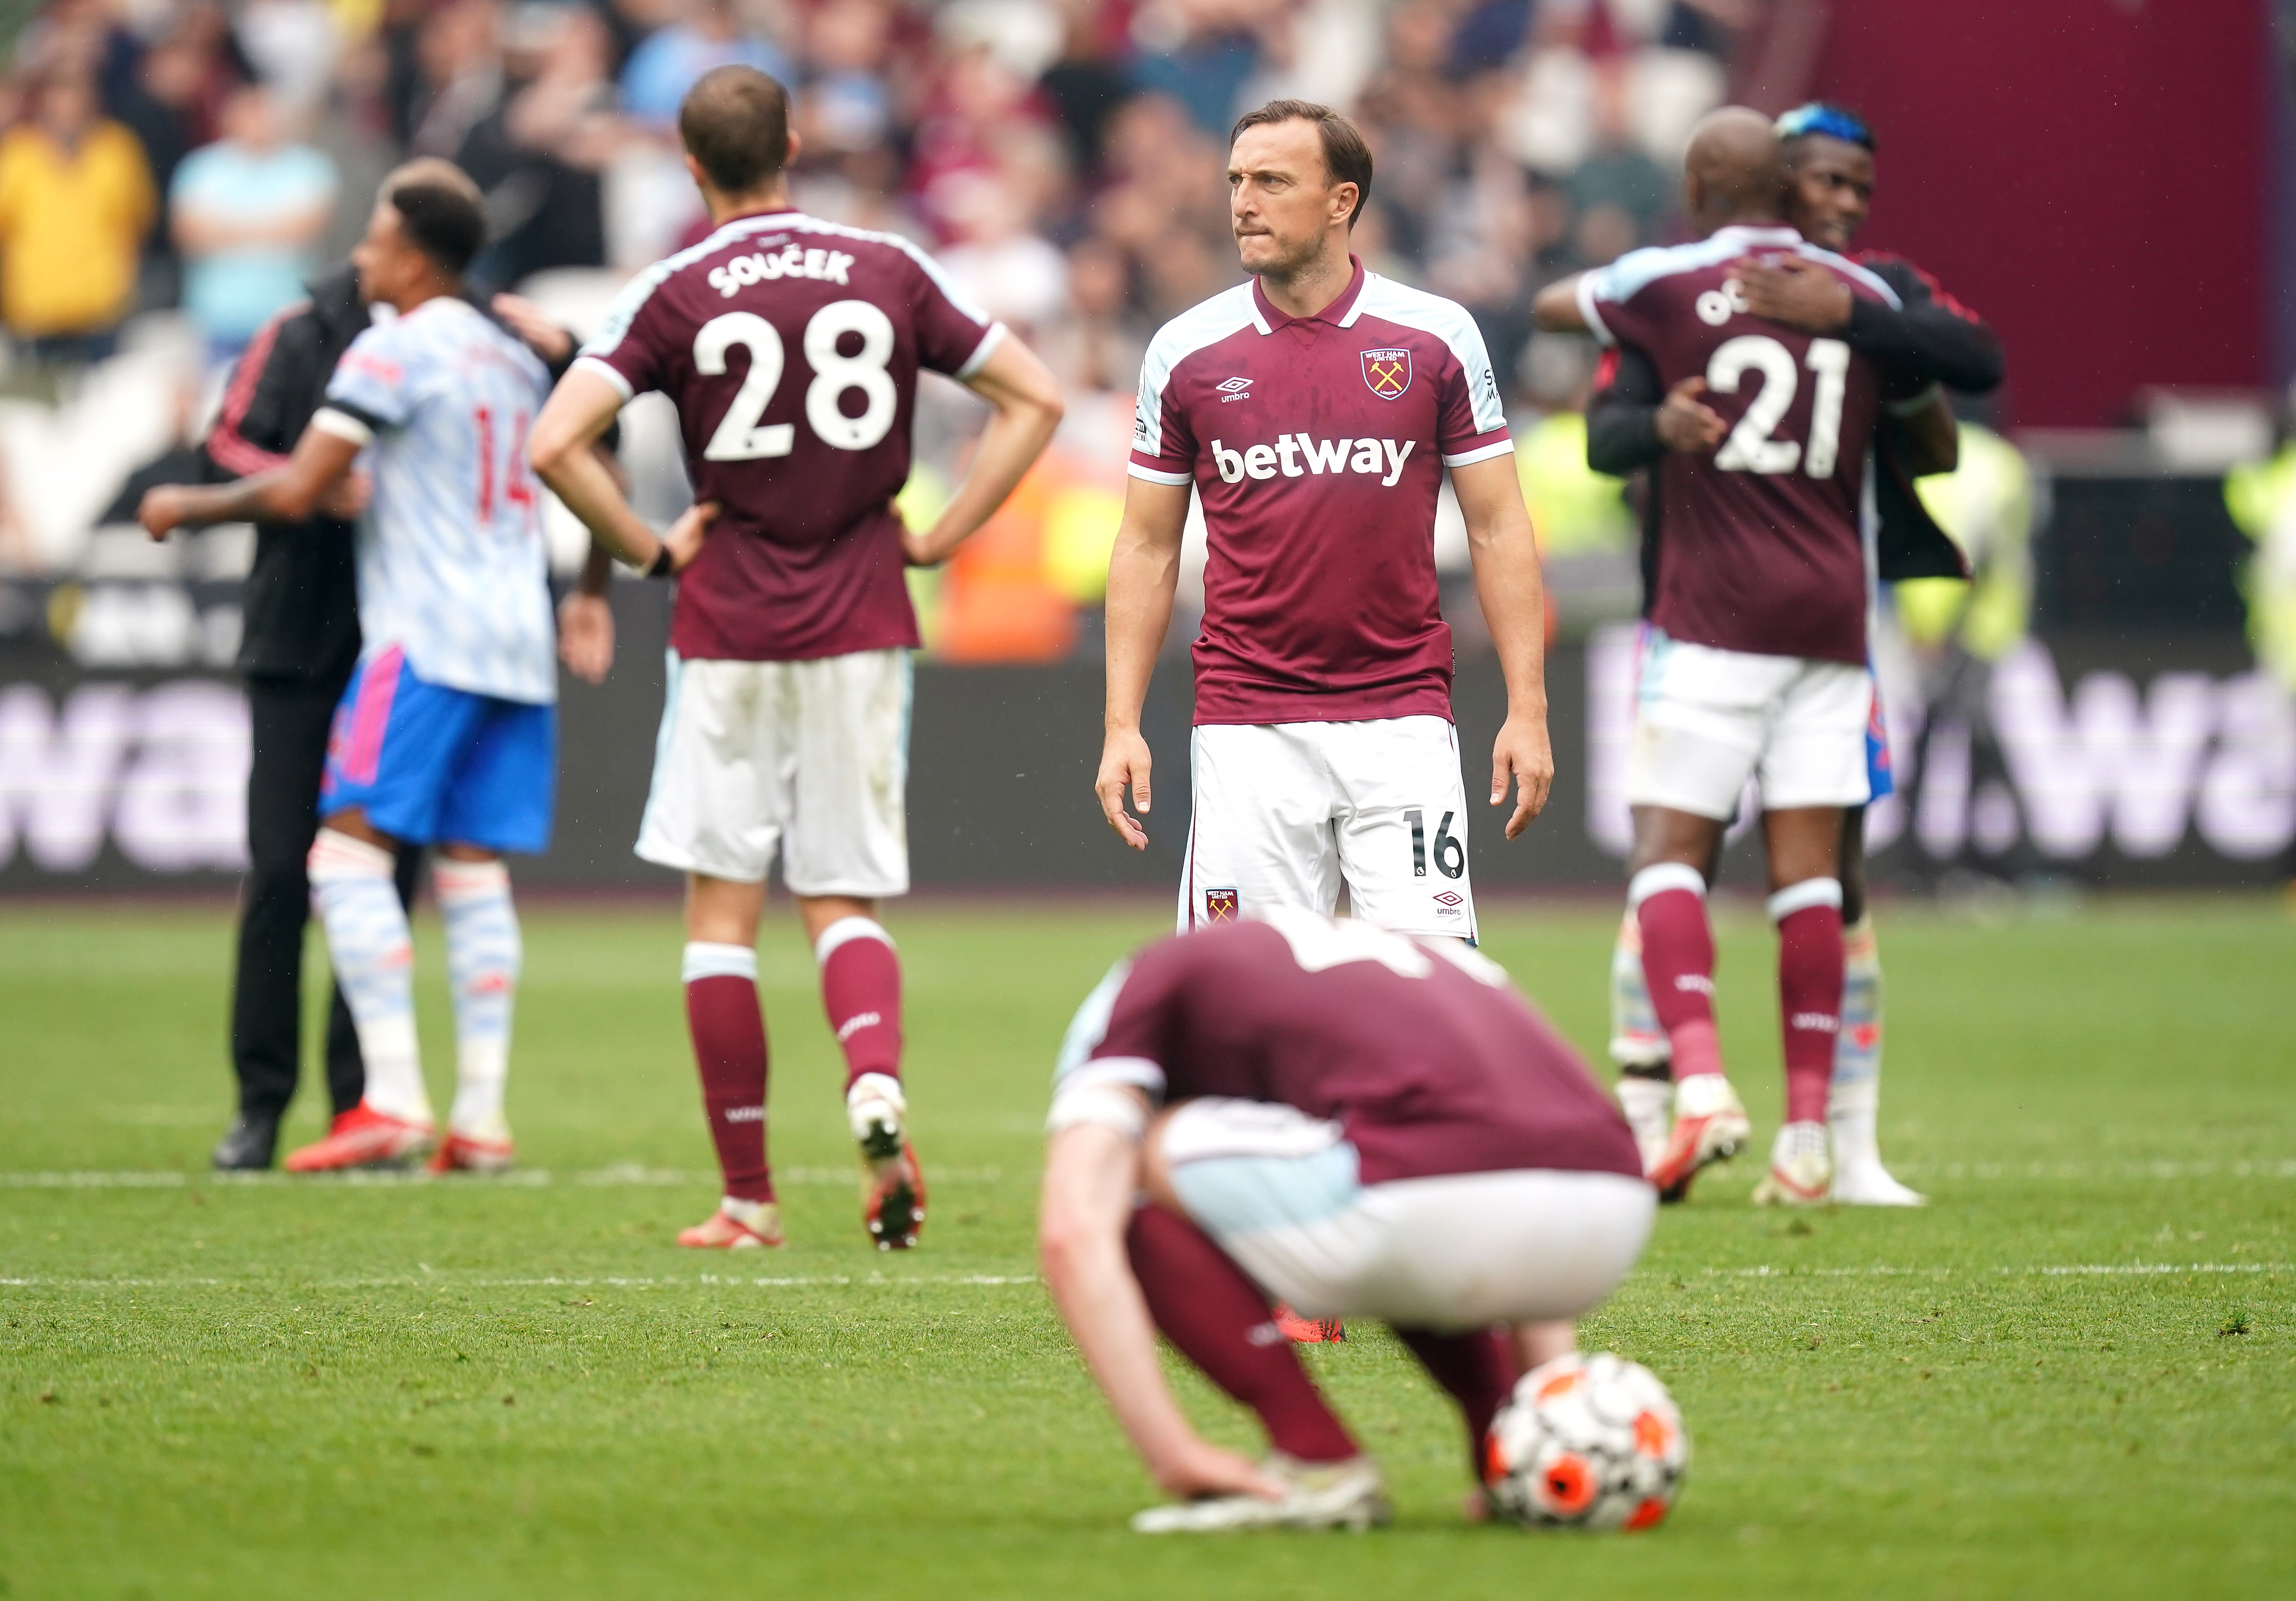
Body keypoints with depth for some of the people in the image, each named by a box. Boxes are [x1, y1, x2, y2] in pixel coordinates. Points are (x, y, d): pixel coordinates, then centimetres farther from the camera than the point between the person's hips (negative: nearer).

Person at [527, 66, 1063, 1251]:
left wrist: (645, 545, -1)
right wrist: (940, 537, 6)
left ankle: (748, 1199, 7)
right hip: (863, 627, 2)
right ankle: (876, 1081, -22)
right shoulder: (889, 272, 3)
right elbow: (1033, 398, 5)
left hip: (729, 630, -2)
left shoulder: (678, 293, -5)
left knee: (722, 911, 7)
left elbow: (555, 444, -14)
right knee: (844, 904, 9)